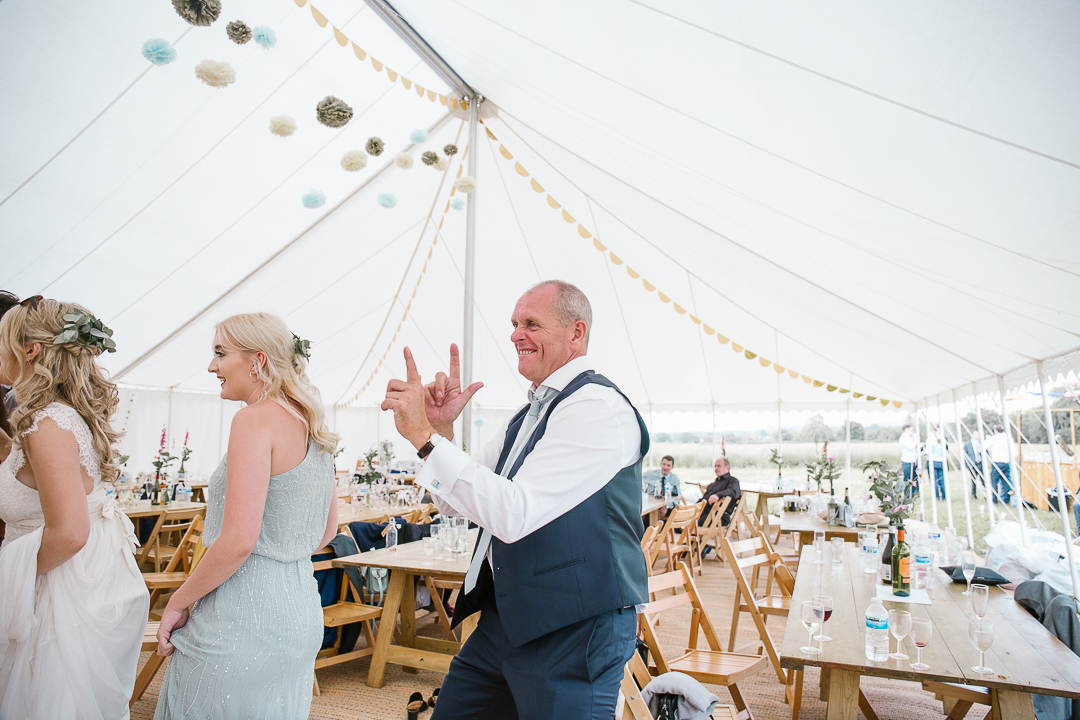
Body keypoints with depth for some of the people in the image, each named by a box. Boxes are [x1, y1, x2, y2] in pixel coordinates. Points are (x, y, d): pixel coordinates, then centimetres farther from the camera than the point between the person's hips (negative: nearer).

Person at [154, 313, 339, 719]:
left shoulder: (256, 418, -17)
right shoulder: (309, 427, 8)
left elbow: (238, 540, -22)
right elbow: (327, 530, 16)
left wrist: (177, 603, -9)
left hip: (245, 619, -8)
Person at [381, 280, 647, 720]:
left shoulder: (598, 407, -18)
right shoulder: (530, 414, 12)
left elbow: (513, 514, -26)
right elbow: (458, 503, 14)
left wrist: (424, 436, -23)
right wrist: (442, 428, -3)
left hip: (574, 631, -8)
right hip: (505, 618, 9)